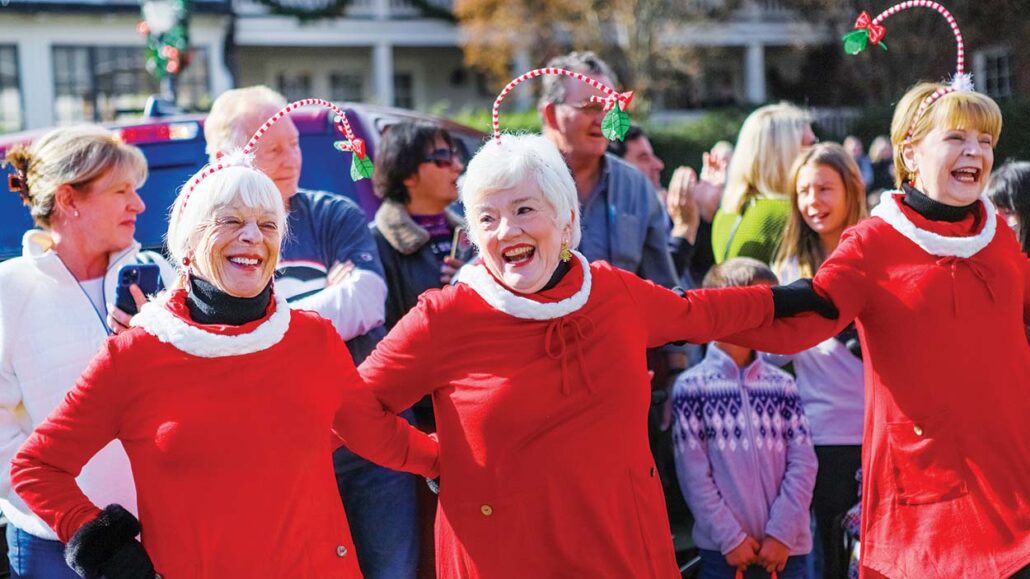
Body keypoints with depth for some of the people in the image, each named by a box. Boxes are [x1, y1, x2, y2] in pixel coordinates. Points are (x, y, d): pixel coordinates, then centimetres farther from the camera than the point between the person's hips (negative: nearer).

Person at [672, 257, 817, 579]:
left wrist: (781, 532, -8)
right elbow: (694, 473, -5)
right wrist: (731, 537, -10)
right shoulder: (692, 386, -1)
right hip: (723, 550, -3)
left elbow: (803, 463, 2)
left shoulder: (783, 385, 9)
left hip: (787, 547, 3)